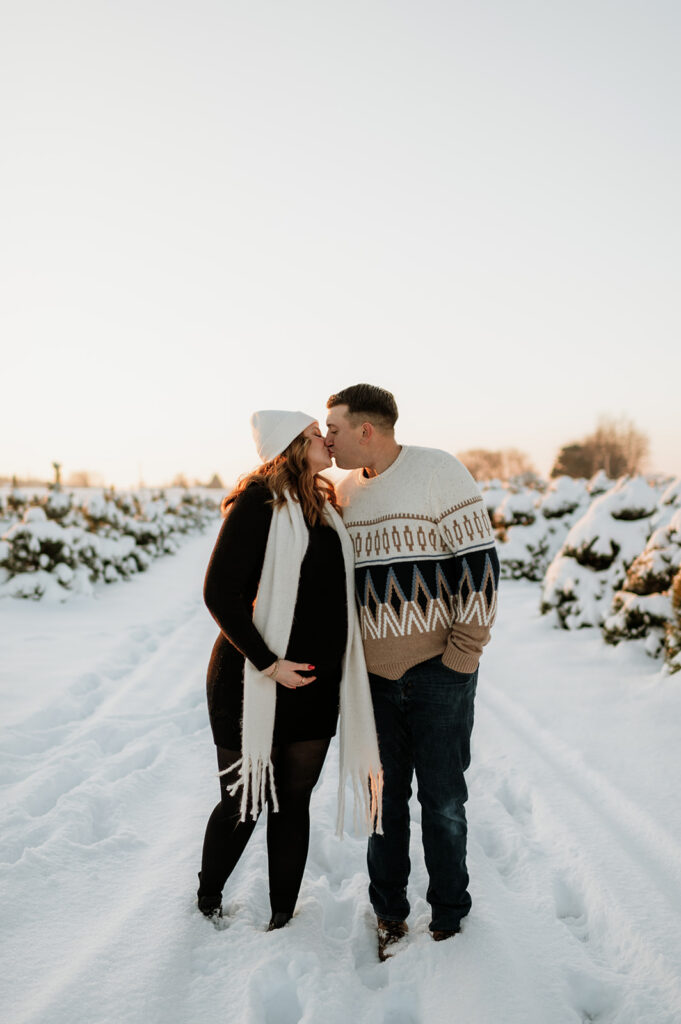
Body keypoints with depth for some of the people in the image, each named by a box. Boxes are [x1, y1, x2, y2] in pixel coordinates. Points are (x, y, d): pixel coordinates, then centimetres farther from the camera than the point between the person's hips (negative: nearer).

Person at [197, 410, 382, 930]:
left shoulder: (323, 506, 12)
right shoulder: (259, 500, -11)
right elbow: (220, 592, -16)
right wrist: (269, 663, -17)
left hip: (316, 683, 6)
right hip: (255, 681, -6)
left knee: (293, 803, 13)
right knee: (243, 802, 8)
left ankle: (283, 917, 29)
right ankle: (208, 897, 35)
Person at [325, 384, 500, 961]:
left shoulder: (439, 472, -10)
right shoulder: (345, 491, 9)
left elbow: (479, 564, -12)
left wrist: (462, 655, -13)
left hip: (438, 670, -5)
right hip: (374, 675, 5)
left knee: (442, 799, 7)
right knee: (384, 797, 13)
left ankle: (449, 917, 26)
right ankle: (389, 912, 29)